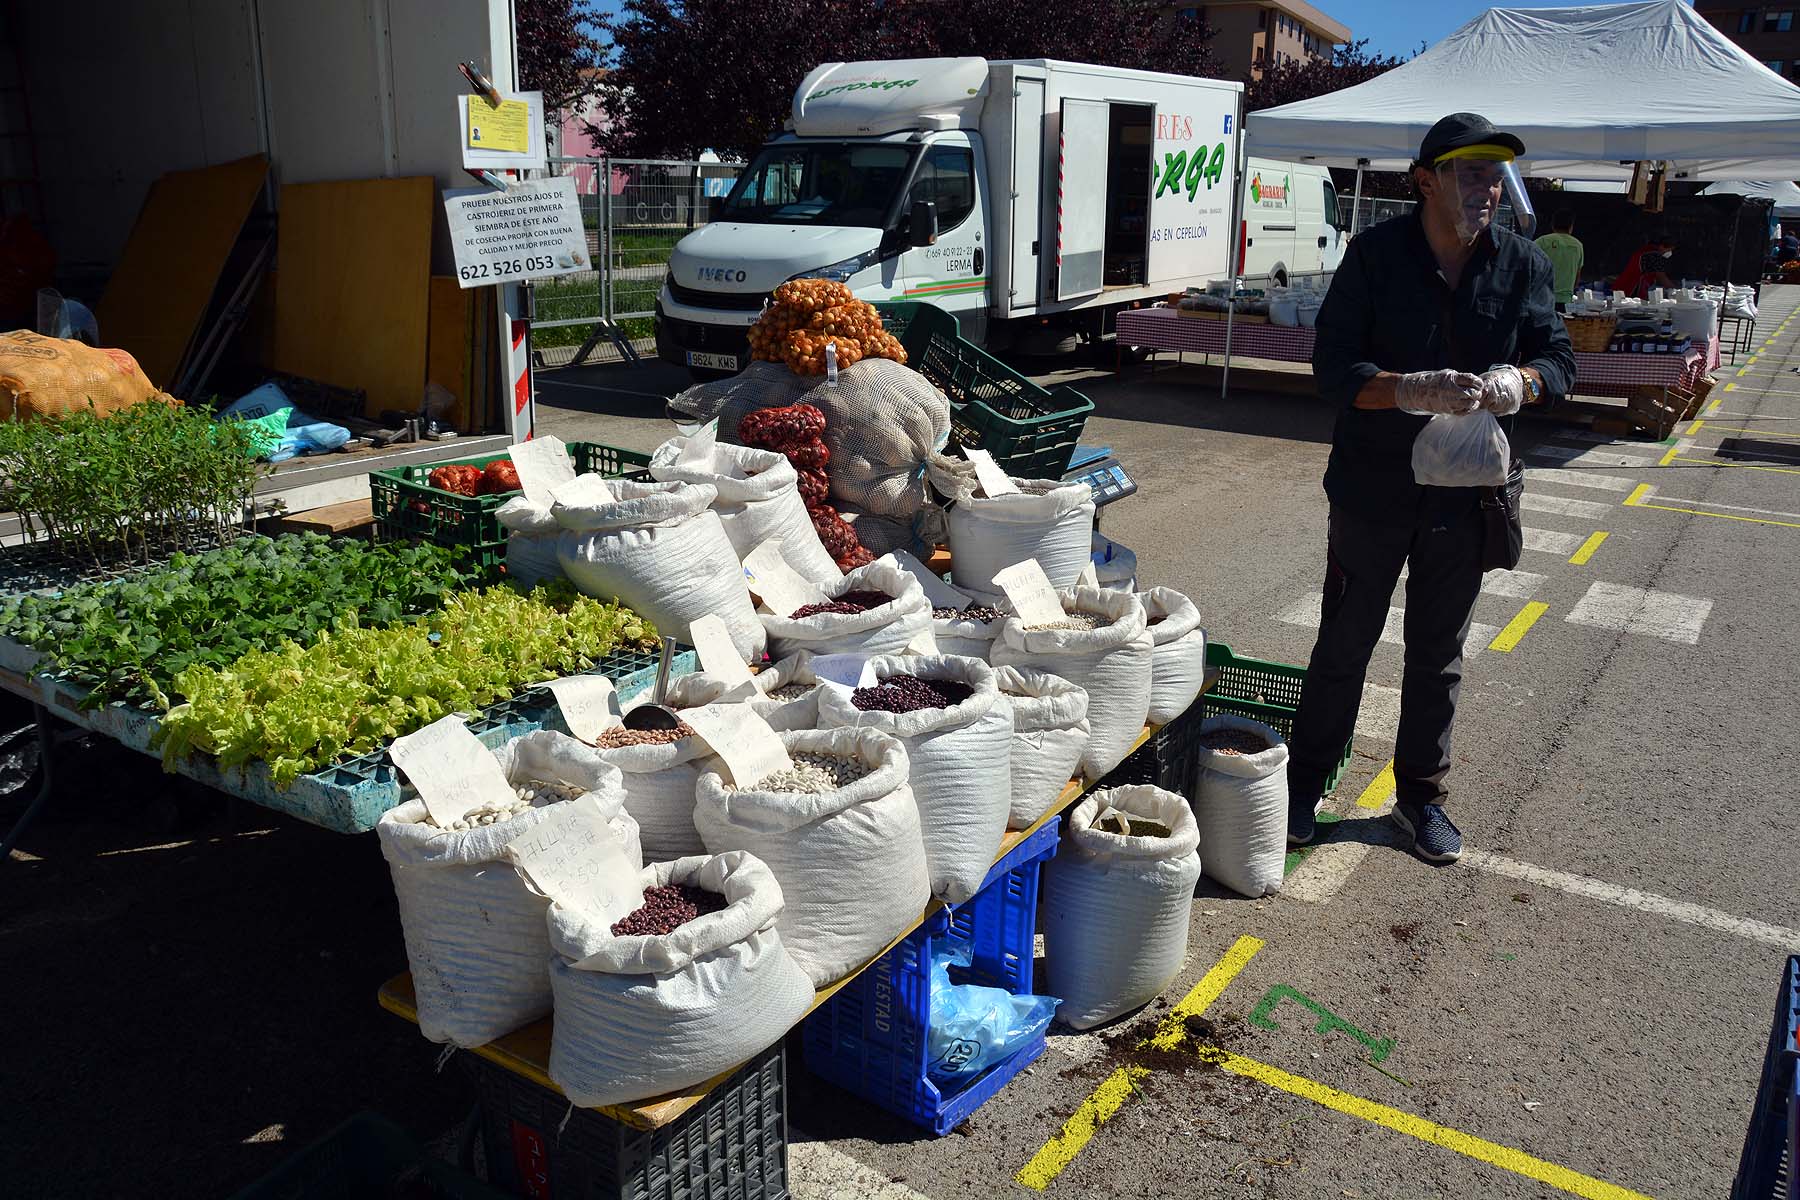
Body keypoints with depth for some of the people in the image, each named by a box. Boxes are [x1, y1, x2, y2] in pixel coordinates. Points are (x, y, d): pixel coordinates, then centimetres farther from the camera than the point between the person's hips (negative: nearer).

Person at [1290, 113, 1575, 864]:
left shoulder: (1522, 264, -1)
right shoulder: (1376, 254, -9)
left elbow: (1558, 356, 3)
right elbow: (1334, 367, -14)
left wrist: (1520, 381, -21)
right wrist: (1413, 392, -32)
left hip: (1464, 491, 3)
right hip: (1374, 486, -3)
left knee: (1438, 655, 14)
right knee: (1344, 644, 8)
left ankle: (1420, 794, 30)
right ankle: (1304, 783, 25)